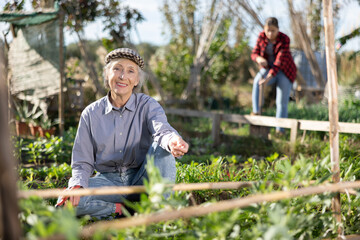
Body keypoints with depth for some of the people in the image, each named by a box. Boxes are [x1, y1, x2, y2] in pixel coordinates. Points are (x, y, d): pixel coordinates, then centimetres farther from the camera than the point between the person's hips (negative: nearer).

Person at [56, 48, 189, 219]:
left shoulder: (148, 105, -2)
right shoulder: (91, 114, 2)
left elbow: (162, 129, -25)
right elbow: (82, 162, 5)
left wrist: (173, 141, -52)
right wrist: (77, 185, -20)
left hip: (141, 180, 0)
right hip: (108, 180, 1)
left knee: (161, 146, -29)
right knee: (66, 202, -27)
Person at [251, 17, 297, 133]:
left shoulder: (284, 40, -23)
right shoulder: (262, 36, -10)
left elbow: (280, 62, -30)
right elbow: (254, 54, -7)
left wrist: (268, 78, -41)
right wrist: (259, 59, -33)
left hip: (284, 72, -3)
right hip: (268, 69, 3)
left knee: (282, 103, -7)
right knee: (258, 81, -31)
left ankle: (279, 131, 2)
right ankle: (256, 112, -36)